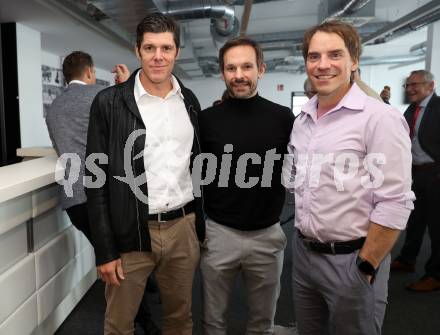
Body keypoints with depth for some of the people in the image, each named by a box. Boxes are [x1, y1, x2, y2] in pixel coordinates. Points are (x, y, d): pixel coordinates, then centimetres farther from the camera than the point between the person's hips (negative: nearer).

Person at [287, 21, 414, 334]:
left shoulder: (381, 118, -15)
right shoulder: (302, 120, 6)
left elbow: (395, 204, -17)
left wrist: (365, 268, -14)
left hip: (351, 260, -6)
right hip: (303, 253, 6)